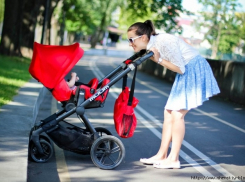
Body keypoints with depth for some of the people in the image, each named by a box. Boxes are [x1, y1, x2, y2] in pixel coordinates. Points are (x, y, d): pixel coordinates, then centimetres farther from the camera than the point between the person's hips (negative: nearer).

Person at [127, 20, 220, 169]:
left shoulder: (165, 42, -26)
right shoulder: (152, 45, -1)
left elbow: (180, 69, -20)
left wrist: (159, 60, -23)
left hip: (195, 71, -9)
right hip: (186, 74, 9)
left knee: (177, 114, -10)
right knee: (169, 113, 8)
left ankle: (174, 159, -4)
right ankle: (162, 155, 14)